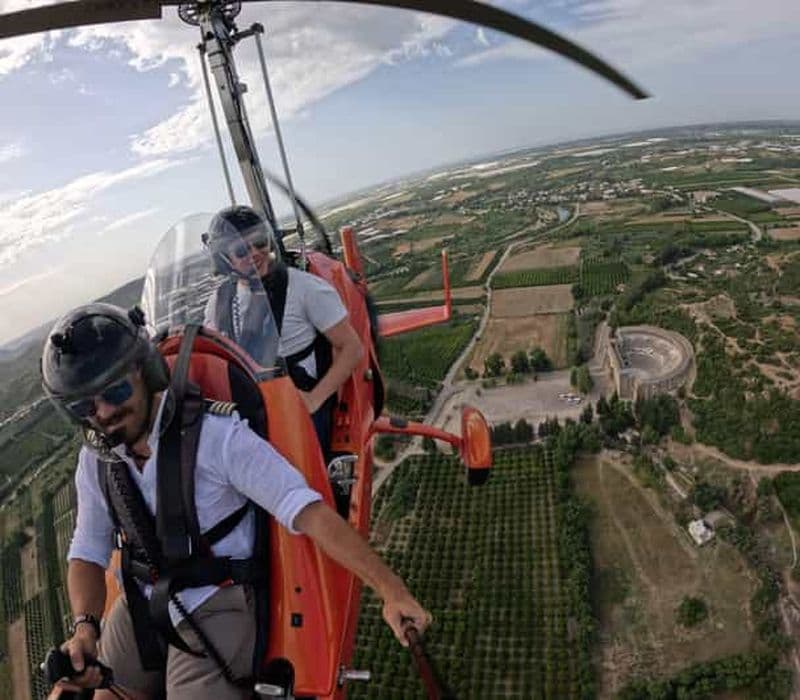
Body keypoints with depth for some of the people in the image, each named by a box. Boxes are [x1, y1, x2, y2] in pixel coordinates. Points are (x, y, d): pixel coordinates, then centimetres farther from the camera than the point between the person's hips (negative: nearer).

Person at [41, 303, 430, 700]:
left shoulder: (217, 434, -22)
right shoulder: (95, 460, -2)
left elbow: (308, 513, -25)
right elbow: (88, 554, 5)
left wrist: (390, 589, -28)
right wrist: (85, 627, -15)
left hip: (214, 607, -5)